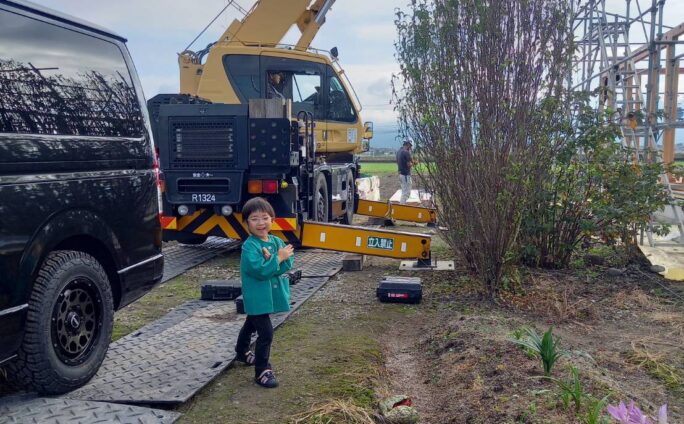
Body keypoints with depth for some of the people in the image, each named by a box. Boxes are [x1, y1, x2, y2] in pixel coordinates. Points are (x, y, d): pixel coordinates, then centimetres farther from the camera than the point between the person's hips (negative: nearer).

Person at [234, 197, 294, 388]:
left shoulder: (277, 241, 0)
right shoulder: (249, 246, -20)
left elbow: (288, 264, -8)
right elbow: (260, 270, -29)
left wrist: (271, 261, -24)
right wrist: (278, 259, -23)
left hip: (270, 294, 8)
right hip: (257, 297, -7)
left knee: (252, 324, 28)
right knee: (266, 333, -11)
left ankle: (242, 352, 50)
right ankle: (262, 370, 0)